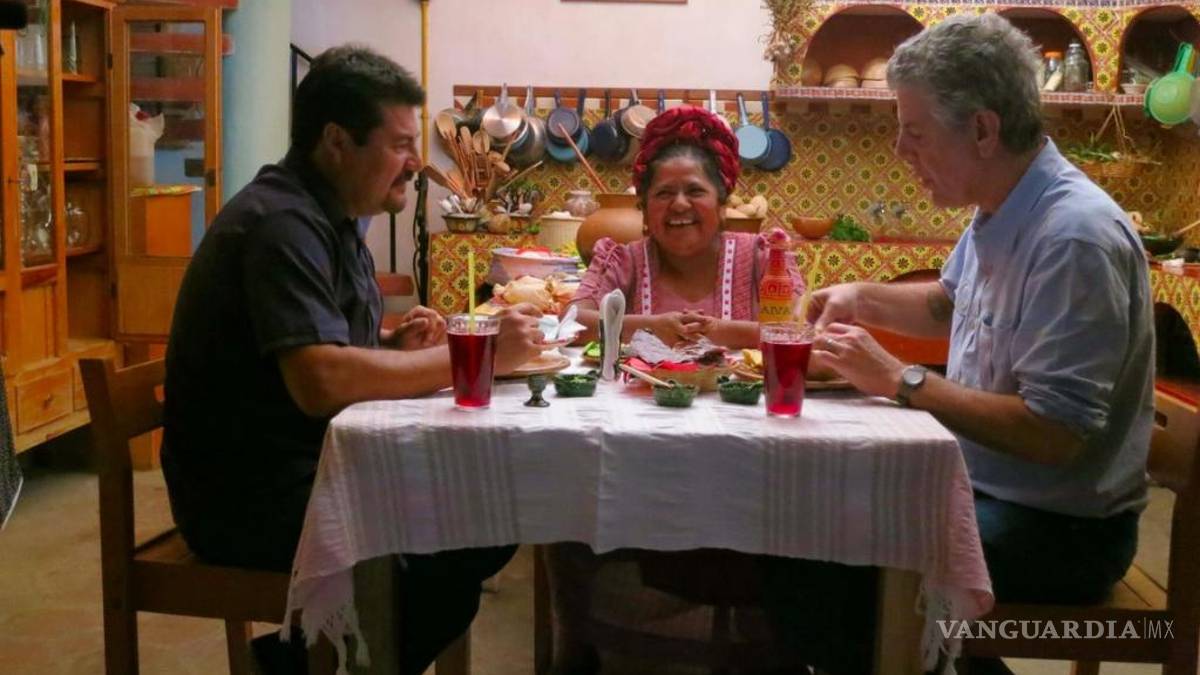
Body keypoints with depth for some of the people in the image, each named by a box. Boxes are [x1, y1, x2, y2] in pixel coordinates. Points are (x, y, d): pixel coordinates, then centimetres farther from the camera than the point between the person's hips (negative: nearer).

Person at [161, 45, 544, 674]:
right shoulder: (283, 222, -20)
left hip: (311, 466, 10)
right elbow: (320, 381, -32)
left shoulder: (331, 215, 11)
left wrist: (396, 343, -1)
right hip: (252, 497, -10)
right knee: (459, 548, -21)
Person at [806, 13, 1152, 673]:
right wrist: (862, 298, 6)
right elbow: (953, 303, 24)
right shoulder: (998, 213, 3)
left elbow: (1055, 433, -29)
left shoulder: (1074, 237, -26)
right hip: (982, 486, 9)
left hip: (1058, 527, -9)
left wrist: (901, 382, -23)